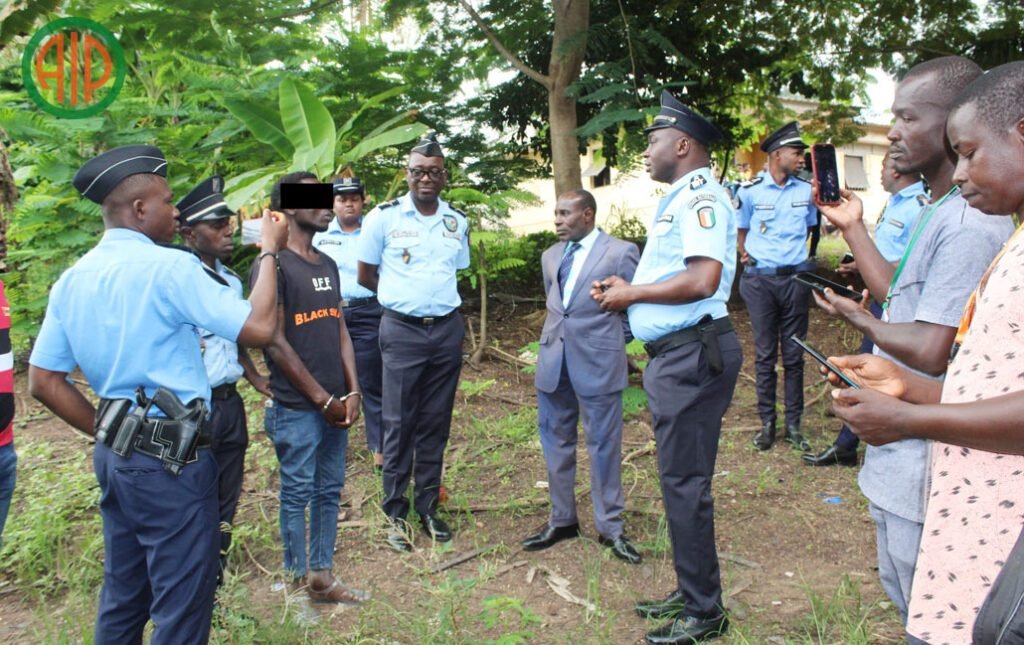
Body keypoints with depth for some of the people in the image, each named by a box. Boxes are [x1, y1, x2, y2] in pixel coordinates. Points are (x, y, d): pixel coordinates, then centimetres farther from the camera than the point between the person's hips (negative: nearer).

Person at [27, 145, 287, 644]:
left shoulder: (72, 280, 6)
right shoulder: (169, 267, -17)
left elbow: (43, 382, 8)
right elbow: (258, 328, -21)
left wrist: (106, 431, 12)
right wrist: (269, 251, -9)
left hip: (115, 454, 8)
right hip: (172, 459, -8)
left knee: (122, 594, 23)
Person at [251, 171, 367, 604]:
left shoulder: (327, 265, 13)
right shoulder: (273, 265, -9)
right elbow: (275, 342, -13)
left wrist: (351, 392, 3)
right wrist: (322, 398, -11)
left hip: (335, 405, 7)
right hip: (295, 408, -7)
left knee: (329, 491, 12)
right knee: (297, 494, 3)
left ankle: (322, 577, 25)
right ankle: (298, 584, 17)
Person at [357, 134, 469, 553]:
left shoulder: (457, 222, 9)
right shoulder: (384, 217, -3)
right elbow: (365, 276, 4)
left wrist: (434, 297, 11)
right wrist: (404, 297, 9)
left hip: (447, 329, 4)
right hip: (402, 330, -3)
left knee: (436, 423, 9)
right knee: (399, 424, 0)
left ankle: (428, 507, 21)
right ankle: (395, 514, 12)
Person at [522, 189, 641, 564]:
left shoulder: (621, 252, -5)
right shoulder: (550, 256, 13)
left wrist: (604, 339, 2)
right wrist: (558, 335, 12)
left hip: (597, 363, -6)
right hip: (553, 362, 6)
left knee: (603, 447, 3)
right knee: (556, 443, 13)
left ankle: (609, 526, 17)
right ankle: (562, 520, 27)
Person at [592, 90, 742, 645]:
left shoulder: (700, 196, -12)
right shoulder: (678, 200, 19)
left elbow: (702, 280, -25)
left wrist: (632, 294, -13)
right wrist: (627, 289, 11)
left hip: (693, 353, -10)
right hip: (673, 352, 10)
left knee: (684, 482, -3)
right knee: (678, 479, 16)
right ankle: (689, 594, 30)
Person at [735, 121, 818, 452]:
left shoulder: (807, 190, 6)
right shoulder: (750, 190, -2)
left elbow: (813, 227, 17)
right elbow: (741, 230, 10)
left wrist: (810, 256, 3)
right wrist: (745, 253, -4)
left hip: (796, 277, 2)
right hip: (760, 278, -2)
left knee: (794, 355, 6)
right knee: (765, 354, 4)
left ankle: (794, 424, 15)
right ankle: (767, 423, 14)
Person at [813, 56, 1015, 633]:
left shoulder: (969, 224, -24)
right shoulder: (941, 213, 10)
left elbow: (930, 350, -28)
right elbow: (901, 297, 16)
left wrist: (861, 320, -9)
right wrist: (853, 228, 17)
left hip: (927, 468, -11)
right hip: (901, 455, 11)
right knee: (904, 594, 26)